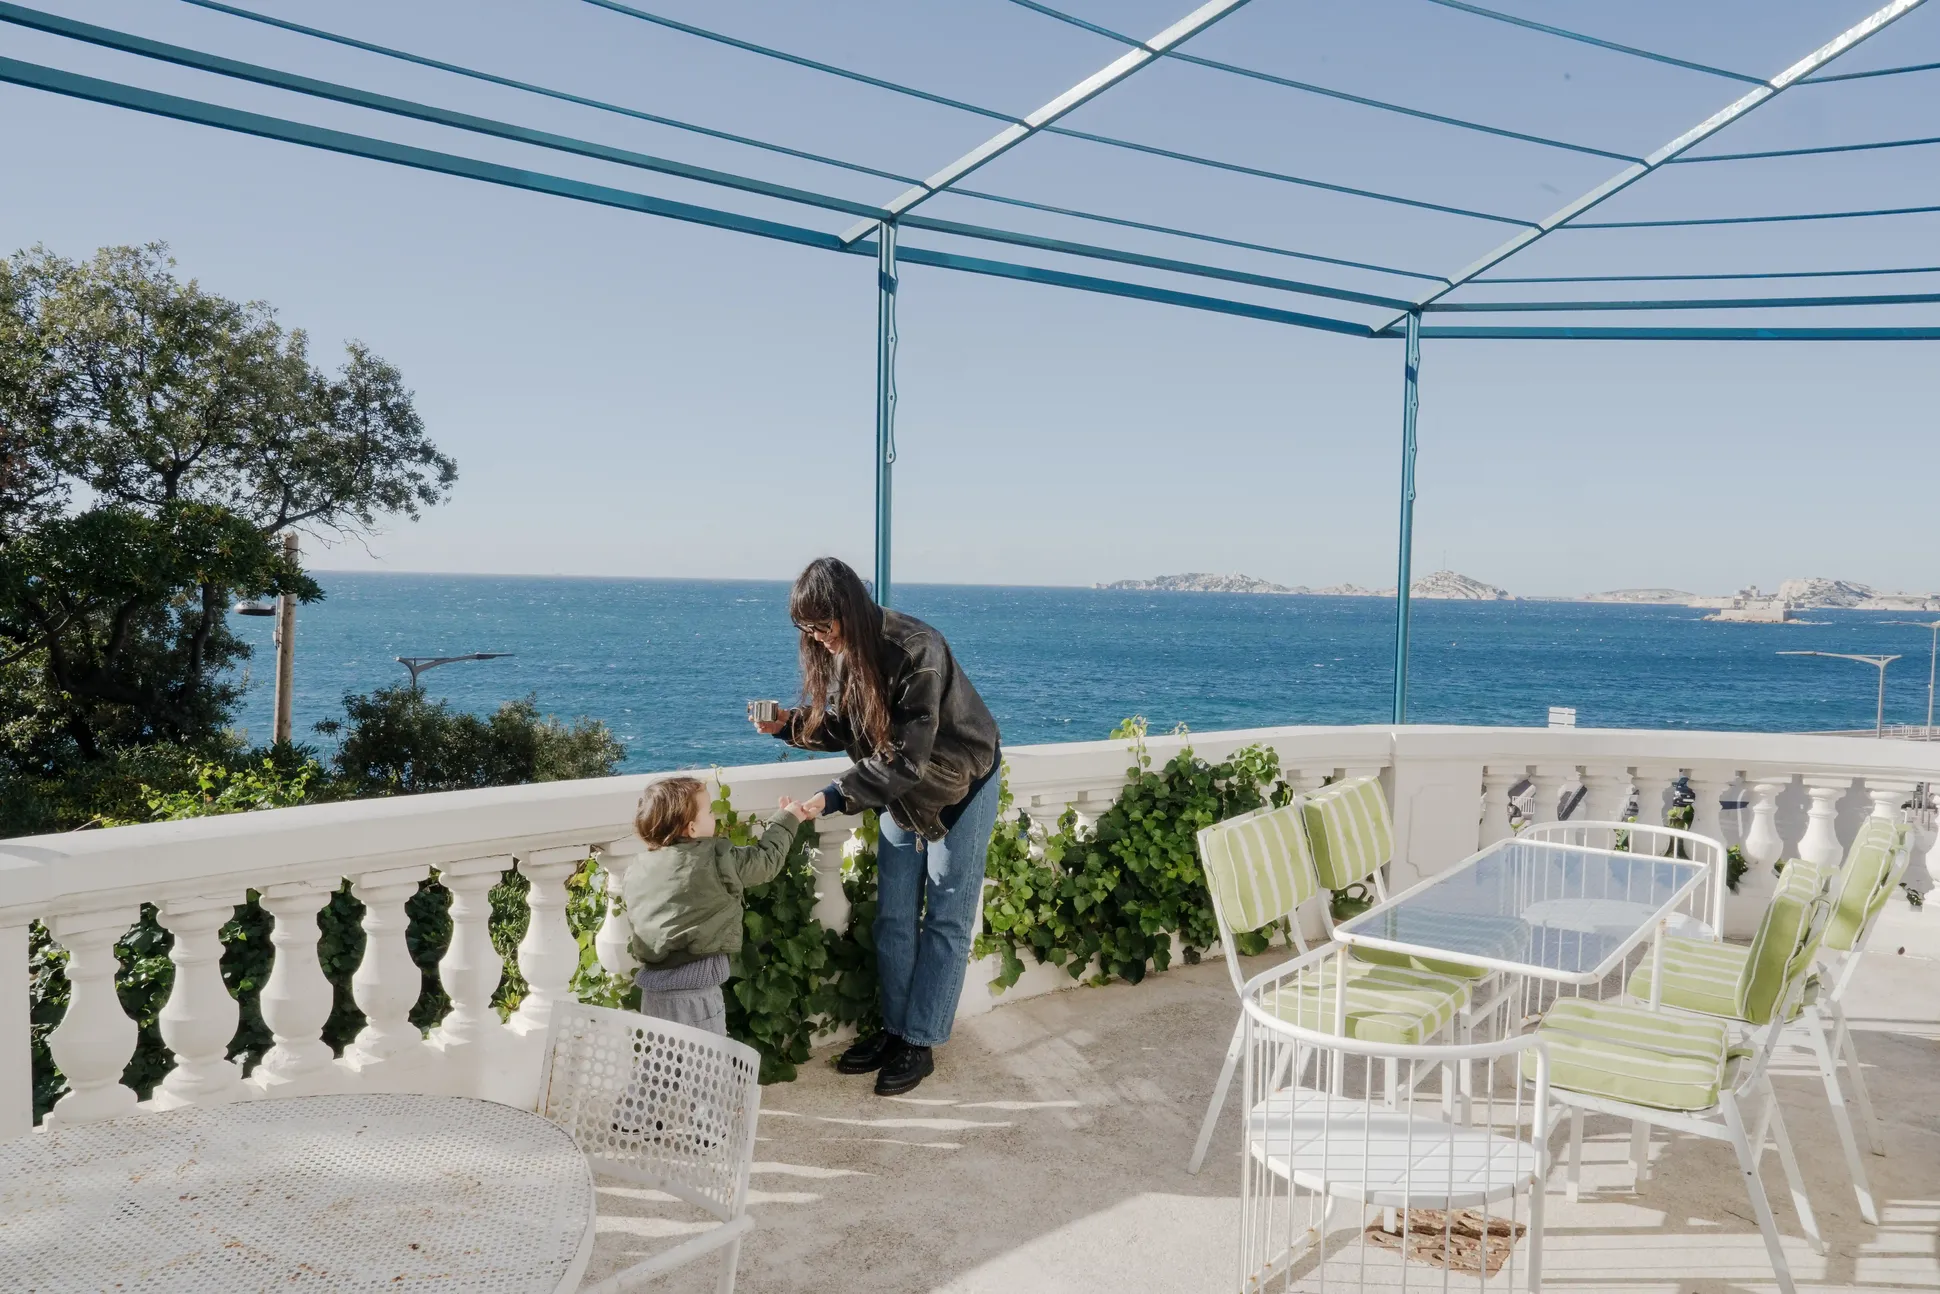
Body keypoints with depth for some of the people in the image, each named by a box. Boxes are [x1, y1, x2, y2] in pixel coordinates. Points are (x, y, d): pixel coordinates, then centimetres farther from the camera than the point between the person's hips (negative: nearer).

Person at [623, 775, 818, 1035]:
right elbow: (766, 859, 3)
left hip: (652, 985, 6)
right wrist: (787, 819, 17)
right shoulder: (717, 859, -9)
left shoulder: (636, 872, 5)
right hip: (696, 985, -6)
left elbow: (630, 919, 15)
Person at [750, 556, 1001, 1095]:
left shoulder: (915, 650, -34)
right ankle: (894, 1030, 20)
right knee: (893, 918, 8)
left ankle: (920, 1045, 9)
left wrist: (834, 798, -39)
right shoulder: (841, 651, -11)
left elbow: (908, 756, -36)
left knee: (945, 920, 1)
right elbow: (842, 727, -1)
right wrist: (788, 723, -19)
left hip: (959, 786, -7)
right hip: (900, 789, 7)